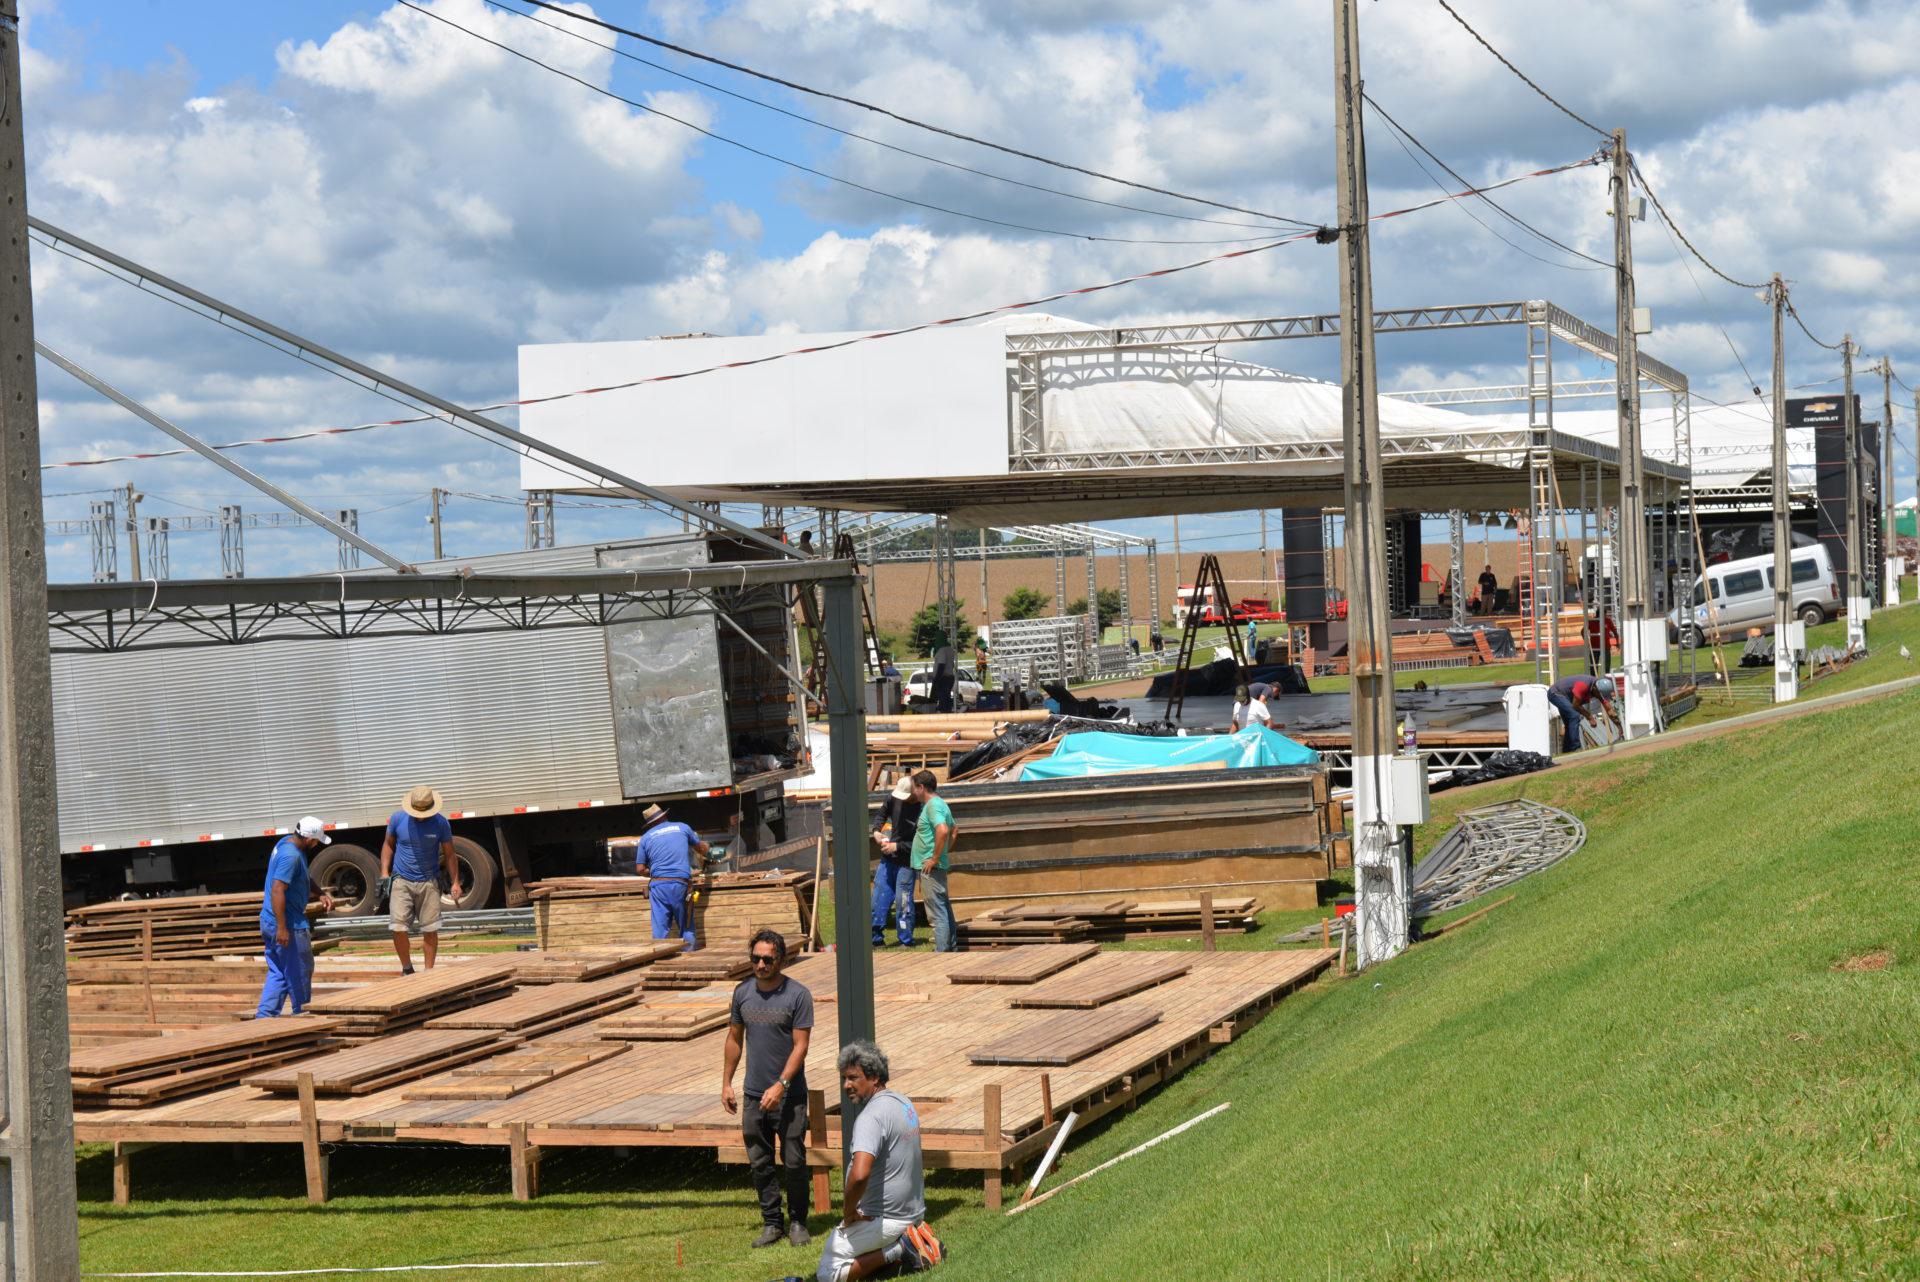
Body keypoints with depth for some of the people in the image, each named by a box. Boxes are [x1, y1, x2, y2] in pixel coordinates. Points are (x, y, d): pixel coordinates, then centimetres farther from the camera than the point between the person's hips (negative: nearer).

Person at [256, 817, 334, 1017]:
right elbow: (277, 890, -28)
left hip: (269, 921, 10)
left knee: (277, 973, 12)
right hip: (288, 925, -10)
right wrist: (282, 928, -28)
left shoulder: (286, 842, 9)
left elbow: (304, 878, 24)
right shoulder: (291, 856, -23)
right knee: (300, 972, 6)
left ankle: (264, 1015, 6)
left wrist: (322, 894, 12)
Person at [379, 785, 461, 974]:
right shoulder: (398, 818, -3)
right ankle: (407, 969, 10)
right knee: (398, 928, -8)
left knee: (430, 929, 1)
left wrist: (455, 882, -2)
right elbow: (388, 845, 11)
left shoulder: (440, 823, -4)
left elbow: (449, 854, 4)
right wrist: (384, 874, 3)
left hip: (428, 882, 0)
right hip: (401, 881, 0)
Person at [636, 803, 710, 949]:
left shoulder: (646, 837, 11)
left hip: (658, 885, 1)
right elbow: (702, 848, 28)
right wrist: (704, 856, 51)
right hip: (680, 885, -1)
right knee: (686, 927, 6)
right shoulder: (682, 828, 12)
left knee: (660, 928, 2)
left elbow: (640, 869, 8)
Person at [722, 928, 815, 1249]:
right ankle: (772, 1222, 17)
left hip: (789, 1094, -4)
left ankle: (797, 1222, 14)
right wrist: (726, 1083, 12)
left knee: (794, 1162, 0)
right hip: (754, 1093, 4)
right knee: (760, 1163, 8)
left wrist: (781, 1085, -21)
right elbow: (734, 1038, 14)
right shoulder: (743, 993, 5)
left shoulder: (798, 995, -10)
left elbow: (801, 1045, -13)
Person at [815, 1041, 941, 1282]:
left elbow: (859, 1175, -38)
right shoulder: (904, 1103, 8)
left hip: (884, 1220, -9)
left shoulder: (871, 1116, -24)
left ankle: (898, 1250, -8)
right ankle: (914, 1240, 7)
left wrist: (848, 1211, -20)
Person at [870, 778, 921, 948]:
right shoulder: (894, 799, -3)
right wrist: (876, 830, 1)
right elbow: (882, 813, 17)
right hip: (887, 860, 6)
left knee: (903, 902, -1)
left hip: (905, 863, -6)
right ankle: (877, 939, 18)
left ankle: (906, 942, 11)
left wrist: (897, 847, -21)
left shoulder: (921, 811, -21)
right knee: (879, 900, 9)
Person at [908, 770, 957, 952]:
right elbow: (953, 831, 29)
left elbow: (943, 831, -31)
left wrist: (935, 858, -24)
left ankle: (942, 952, -9)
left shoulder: (933, 805, -16)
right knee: (944, 908, 17)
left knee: (937, 912, -9)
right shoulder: (941, 804, 17)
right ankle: (952, 946, 25)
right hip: (933, 867, 11)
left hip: (930, 867, -11)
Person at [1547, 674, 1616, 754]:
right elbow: (1576, 705, -27)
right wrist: (1589, 717, -18)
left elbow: (1609, 709, -4)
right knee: (1574, 716, -23)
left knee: (1570, 724, 15)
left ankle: (1566, 751, 26)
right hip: (1555, 693, -9)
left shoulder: (1601, 689, -10)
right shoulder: (1583, 686, -35)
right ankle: (1575, 748, -23)